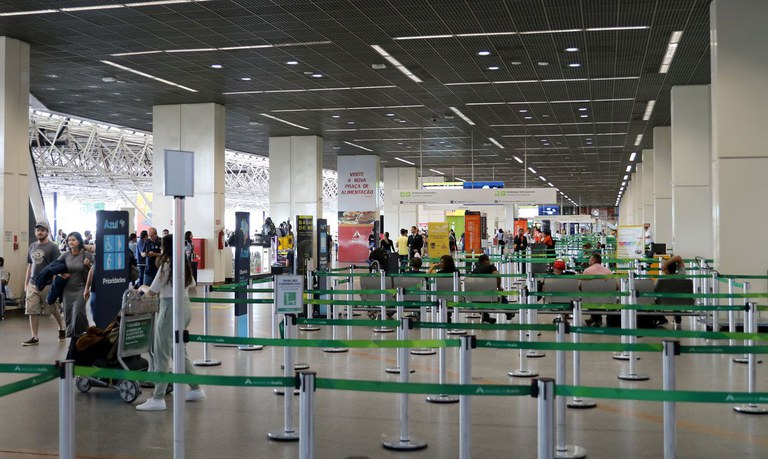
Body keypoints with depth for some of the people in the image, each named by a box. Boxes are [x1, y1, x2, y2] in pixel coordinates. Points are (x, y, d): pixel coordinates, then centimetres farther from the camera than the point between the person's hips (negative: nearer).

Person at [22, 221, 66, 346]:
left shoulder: (52, 247, -5)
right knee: (32, 311, 0)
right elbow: (29, 265, 18)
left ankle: (62, 330, 30)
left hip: (48, 284, -5)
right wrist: (26, 283, 15)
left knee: (54, 310, 8)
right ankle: (34, 338, 4)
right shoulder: (32, 246, 13)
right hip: (33, 284, 5)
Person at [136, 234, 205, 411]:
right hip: (185, 305, 8)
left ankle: (158, 398, -6)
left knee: (161, 354, -5)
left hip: (171, 307, -8)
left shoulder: (166, 265, -12)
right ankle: (196, 389, 24)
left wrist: (142, 288, 11)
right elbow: (192, 285, 25)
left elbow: (152, 292, -9)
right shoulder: (184, 265, 10)